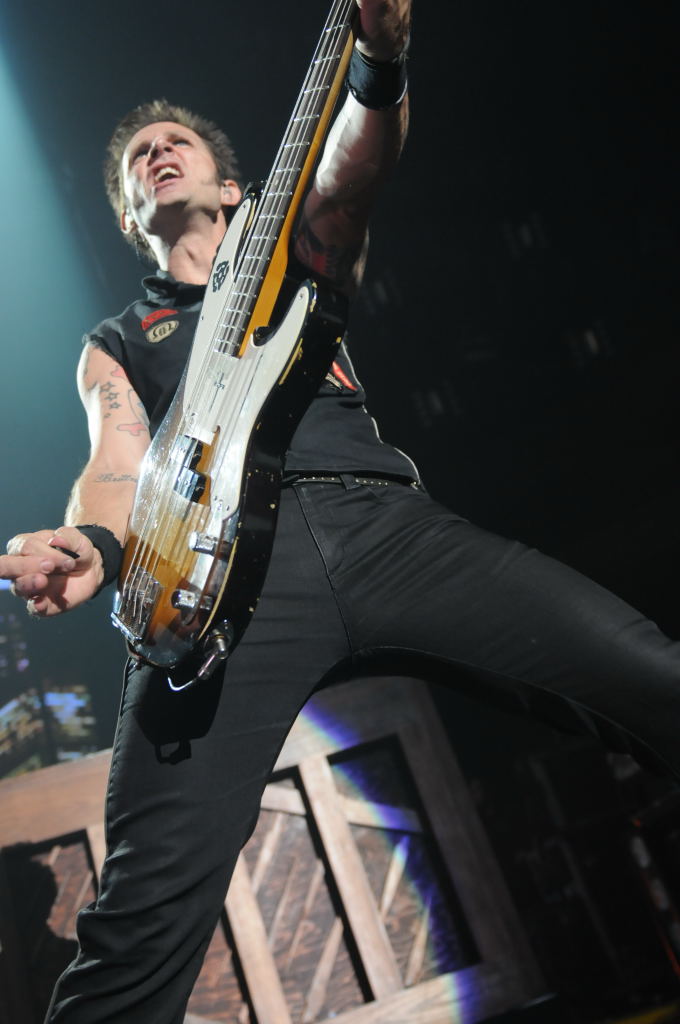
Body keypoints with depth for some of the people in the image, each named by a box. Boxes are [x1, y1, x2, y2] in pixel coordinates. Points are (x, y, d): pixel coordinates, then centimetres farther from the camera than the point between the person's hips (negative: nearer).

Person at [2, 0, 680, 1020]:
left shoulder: (303, 256, 31)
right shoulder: (115, 347, 31)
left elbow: (352, 171, 8)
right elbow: (119, 469, 10)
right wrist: (91, 542, -15)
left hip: (386, 521, 1)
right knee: (152, 895, -23)